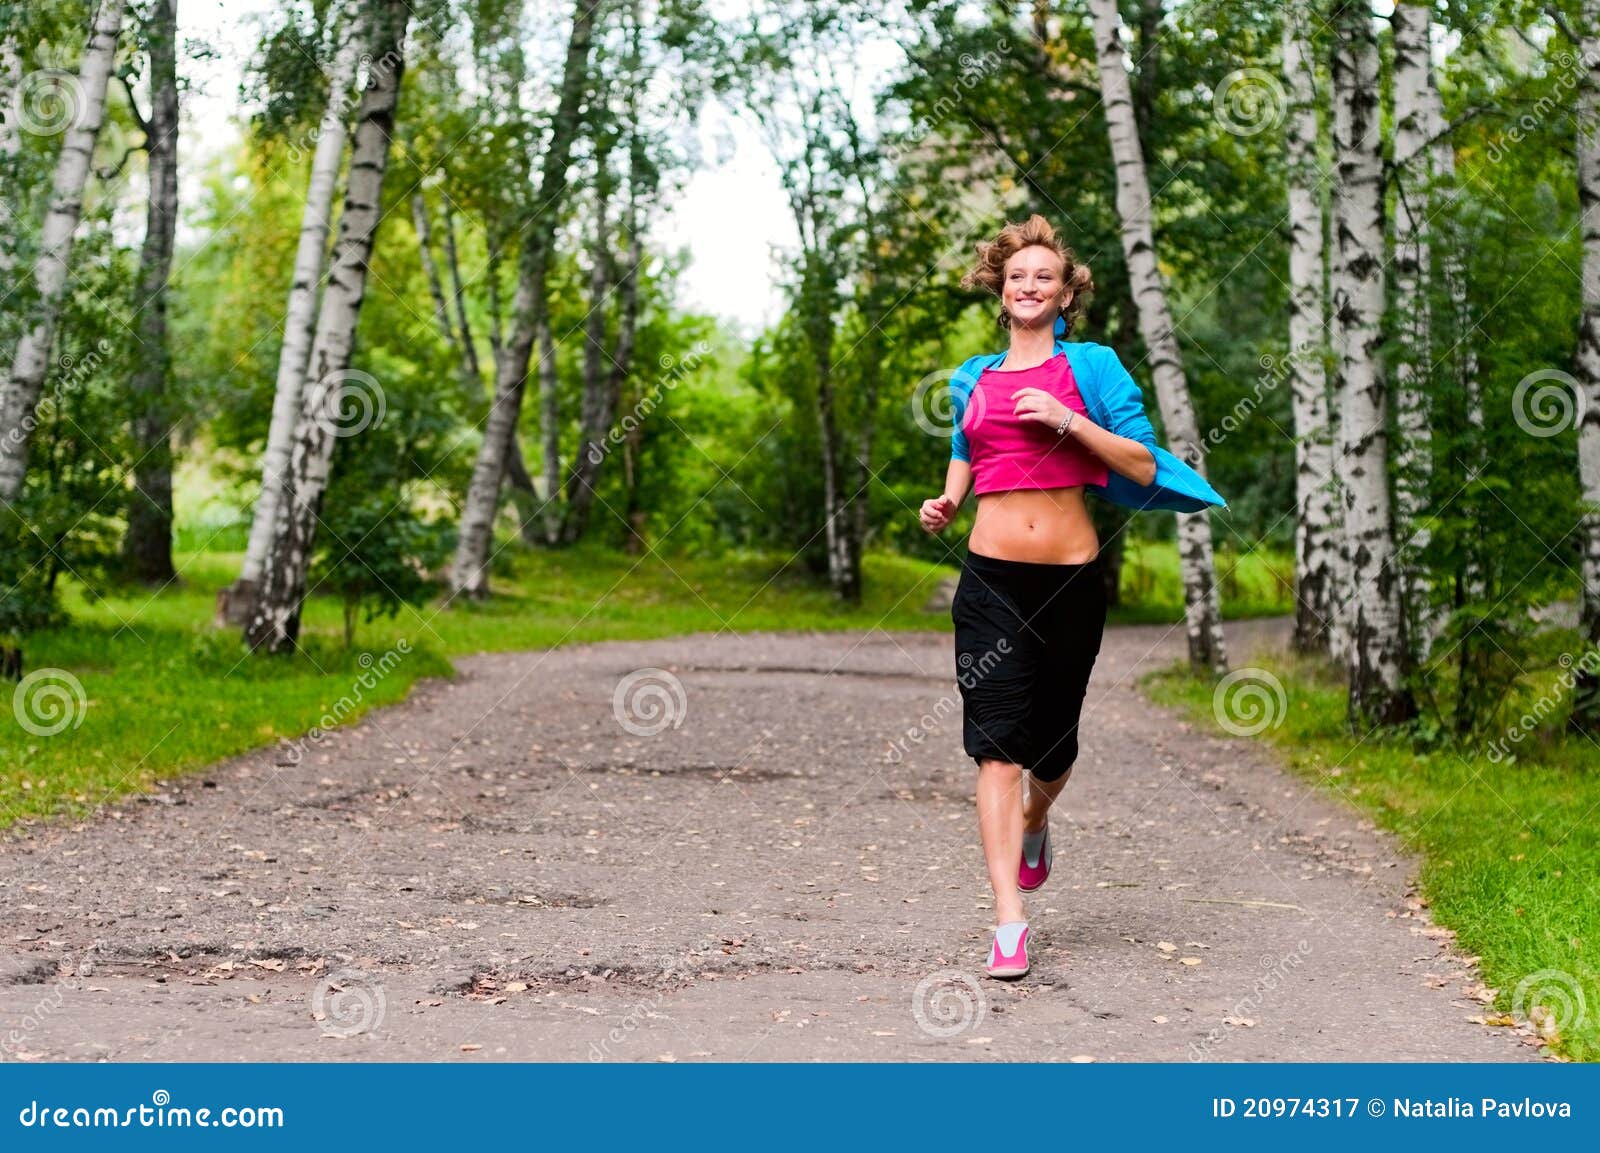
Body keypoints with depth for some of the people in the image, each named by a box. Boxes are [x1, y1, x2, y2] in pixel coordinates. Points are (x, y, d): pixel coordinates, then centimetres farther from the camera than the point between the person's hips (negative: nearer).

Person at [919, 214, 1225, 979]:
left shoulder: (1090, 366, 3)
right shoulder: (973, 379, 12)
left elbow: (1144, 464, -3)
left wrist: (1069, 421, -15)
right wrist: (945, 501, 9)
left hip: (1071, 578, -1)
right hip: (991, 578, 1)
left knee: (1052, 742, 13)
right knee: (997, 745, -10)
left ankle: (1034, 823, 49)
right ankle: (1009, 922, -13)